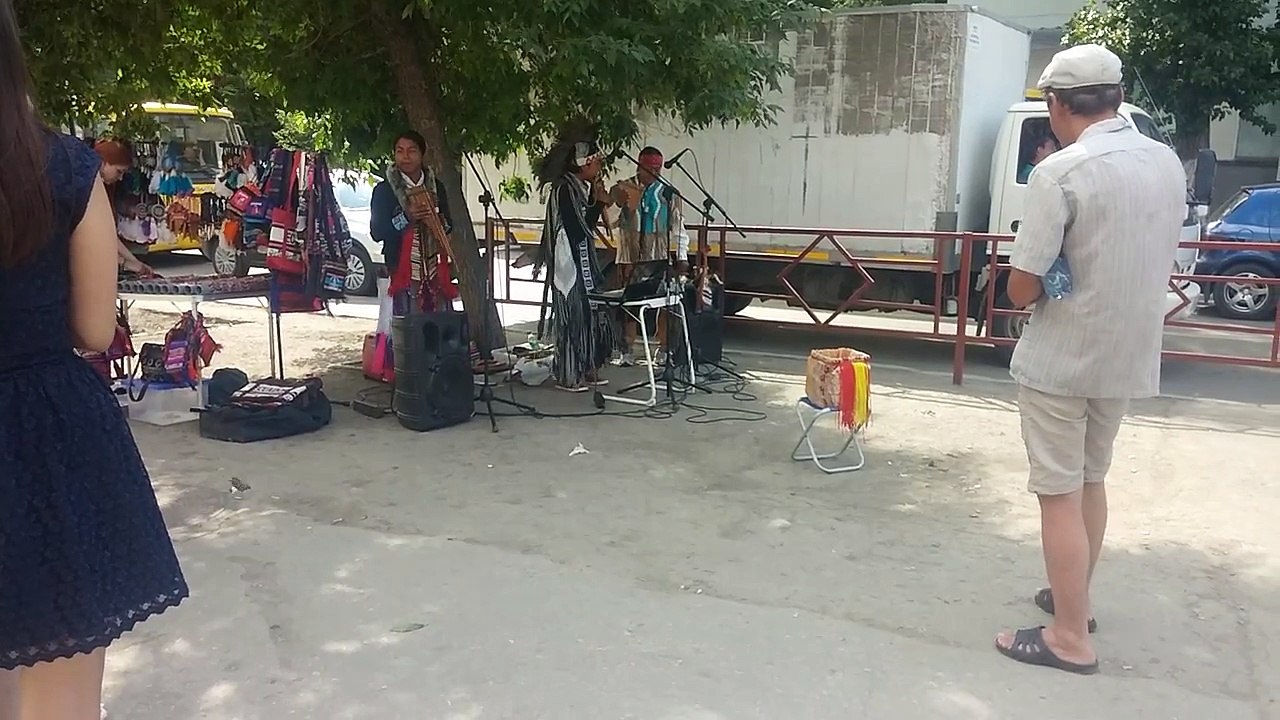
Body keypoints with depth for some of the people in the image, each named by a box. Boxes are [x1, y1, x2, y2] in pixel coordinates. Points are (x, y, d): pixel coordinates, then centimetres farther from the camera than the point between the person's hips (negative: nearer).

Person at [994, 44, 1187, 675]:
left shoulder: (1060, 172, -19)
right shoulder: (1168, 164, 3)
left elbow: (1022, 290, -18)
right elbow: (1150, 262, 15)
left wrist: (1034, 289, 2)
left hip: (1061, 359, -7)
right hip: (1130, 355, 7)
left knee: (1060, 494, 2)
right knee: (1090, 480, 21)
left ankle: (1070, 638, 10)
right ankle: (1074, 598, 35)